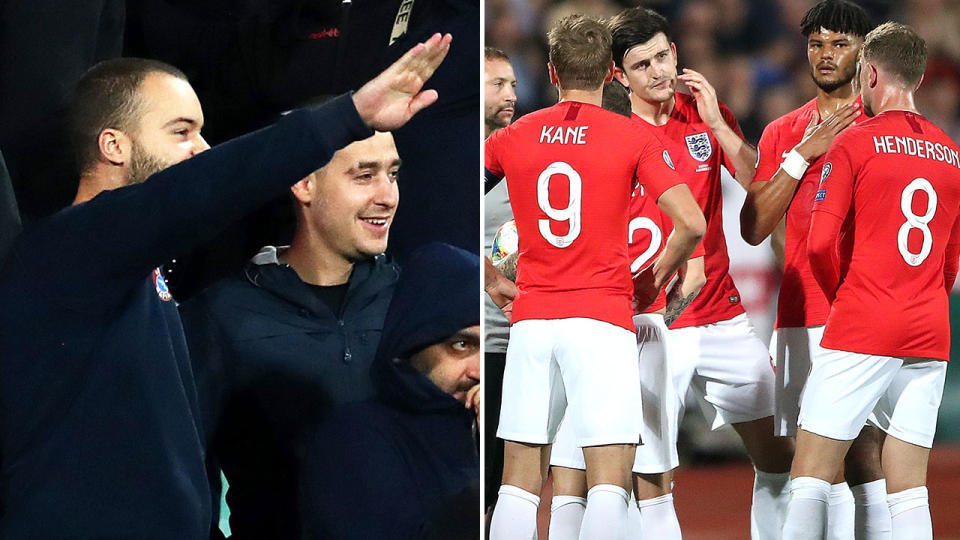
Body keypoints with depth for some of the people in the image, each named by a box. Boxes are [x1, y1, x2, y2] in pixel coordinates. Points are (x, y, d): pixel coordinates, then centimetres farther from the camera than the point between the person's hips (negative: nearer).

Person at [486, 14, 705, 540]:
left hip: (530, 319, 3)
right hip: (603, 319, -3)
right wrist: (652, 279, 8)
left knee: (519, 481, 7)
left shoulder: (511, 137, 8)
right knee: (609, 477, -4)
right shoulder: (634, 139, -1)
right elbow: (691, 224, -9)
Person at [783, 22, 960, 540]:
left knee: (809, 479, -2)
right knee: (909, 493, 4)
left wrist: (840, 296, 7)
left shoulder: (854, 143, -5)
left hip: (860, 333, -5)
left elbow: (820, 244, -10)